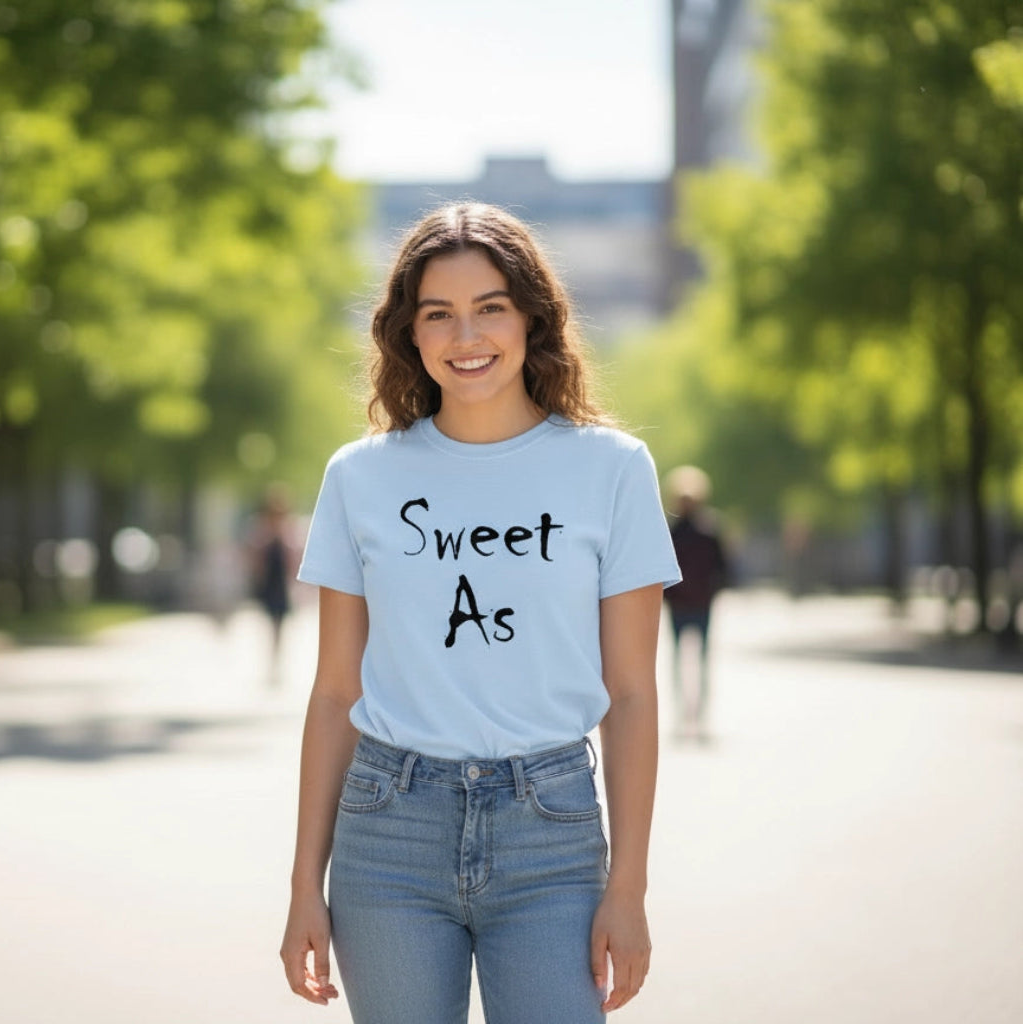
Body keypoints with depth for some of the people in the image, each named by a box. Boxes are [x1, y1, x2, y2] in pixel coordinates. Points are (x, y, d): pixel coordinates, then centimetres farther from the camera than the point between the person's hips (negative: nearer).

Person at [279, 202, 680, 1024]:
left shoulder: (610, 468, 1)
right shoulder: (362, 477, 5)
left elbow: (630, 695, 1)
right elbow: (336, 693, 8)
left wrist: (627, 888, -3)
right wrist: (307, 883, 5)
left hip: (549, 832, -1)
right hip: (390, 832, 1)